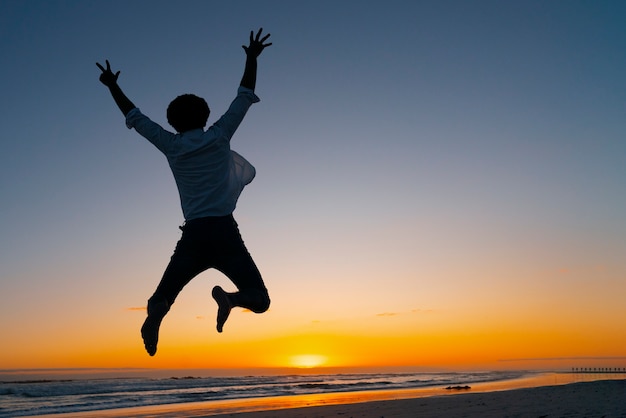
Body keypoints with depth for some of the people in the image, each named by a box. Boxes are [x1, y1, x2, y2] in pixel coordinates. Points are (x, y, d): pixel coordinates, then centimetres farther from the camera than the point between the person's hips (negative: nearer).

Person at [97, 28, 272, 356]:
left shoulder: (171, 146, 10)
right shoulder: (219, 136, 7)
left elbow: (135, 118, 22)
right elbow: (245, 96, 14)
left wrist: (113, 87, 36)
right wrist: (252, 58, 25)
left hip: (193, 235, 2)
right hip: (223, 231, -1)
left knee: (165, 293, 9)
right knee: (259, 298, 2)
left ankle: (155, 311, -29)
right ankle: (229, 298, -33)